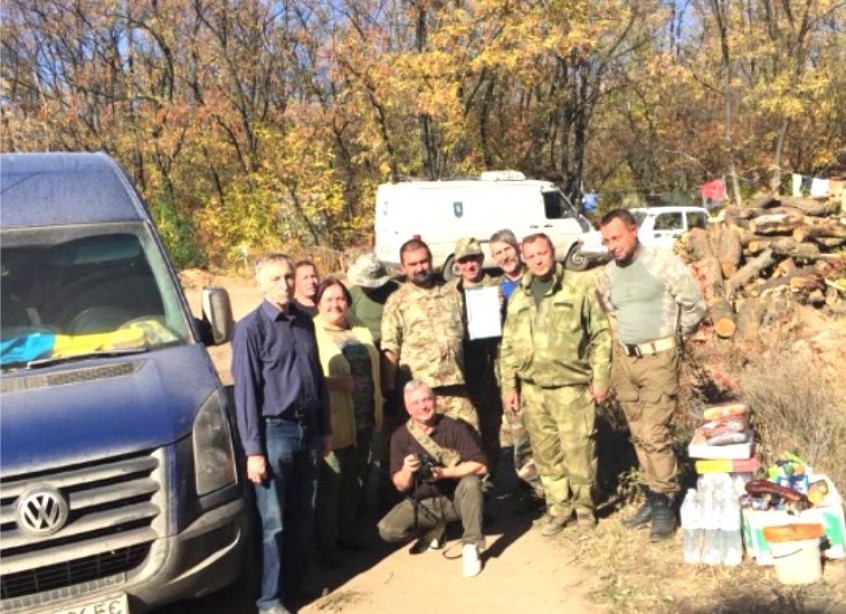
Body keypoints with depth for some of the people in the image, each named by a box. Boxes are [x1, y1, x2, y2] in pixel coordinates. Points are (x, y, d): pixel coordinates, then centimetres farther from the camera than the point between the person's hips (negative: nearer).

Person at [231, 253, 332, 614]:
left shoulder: (304, 323, 9)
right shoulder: (251, 328, -10)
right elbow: (245, 391, -12)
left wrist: (324, 429, 15)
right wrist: (253, 450, -14)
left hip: (307, 428, 6)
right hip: (275, 431, -6)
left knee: (303, 518, 15)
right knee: (273, 522, 3)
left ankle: (296, 585, 31)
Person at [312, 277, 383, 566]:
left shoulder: (359, 328, 13)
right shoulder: (312, 332, -8)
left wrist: (377, 409, 13)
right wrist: (333, 382, -28)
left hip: (363, 419, 6)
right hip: (333, 422, -6)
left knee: (353, 479, 17)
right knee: (330, 482, 2)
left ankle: (347, 532, 32)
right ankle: (326, 544, 15)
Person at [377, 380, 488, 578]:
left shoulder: (454, 428, -13)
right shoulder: (400, 436, -7)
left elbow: (480, 466, -21)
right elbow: (400, 485, -7)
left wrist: (443, 472, -29)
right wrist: (407, 470, -30)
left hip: (455, 498, -2)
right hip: (422, 504, 2)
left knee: (471, 482, -33)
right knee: (387, 530, -21)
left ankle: (470, 546, -19)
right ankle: (434, 529, 9)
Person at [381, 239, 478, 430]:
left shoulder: (451, 294, 14)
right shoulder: (397, 302, 2)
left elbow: (465, 334, 20)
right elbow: (390, 350, -3)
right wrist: (390, 392, -7)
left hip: (456, 388, 3)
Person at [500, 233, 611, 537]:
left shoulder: (580, 286, -2)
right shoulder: (518, 297, 12)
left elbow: (600, 335, -3)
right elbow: (508, 346, 14)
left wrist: (600, 378, -7)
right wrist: (509, 386, 8)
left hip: (572, 386, -4)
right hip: (532, 389, 4)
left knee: (578, 450, 0)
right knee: (546, 453, 11)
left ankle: (584, 506, 20)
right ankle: (559, 508, 25)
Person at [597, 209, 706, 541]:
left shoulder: (662, 261, -9)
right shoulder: (608, 273, 8)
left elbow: (695, 305, -5)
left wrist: (673, 337, 5)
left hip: (658, 357, -6)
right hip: (624, 358, 6)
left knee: (654, 434, -8)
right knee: (638, 435, 11)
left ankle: (665, 506, 5)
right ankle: (651, 499, 23)